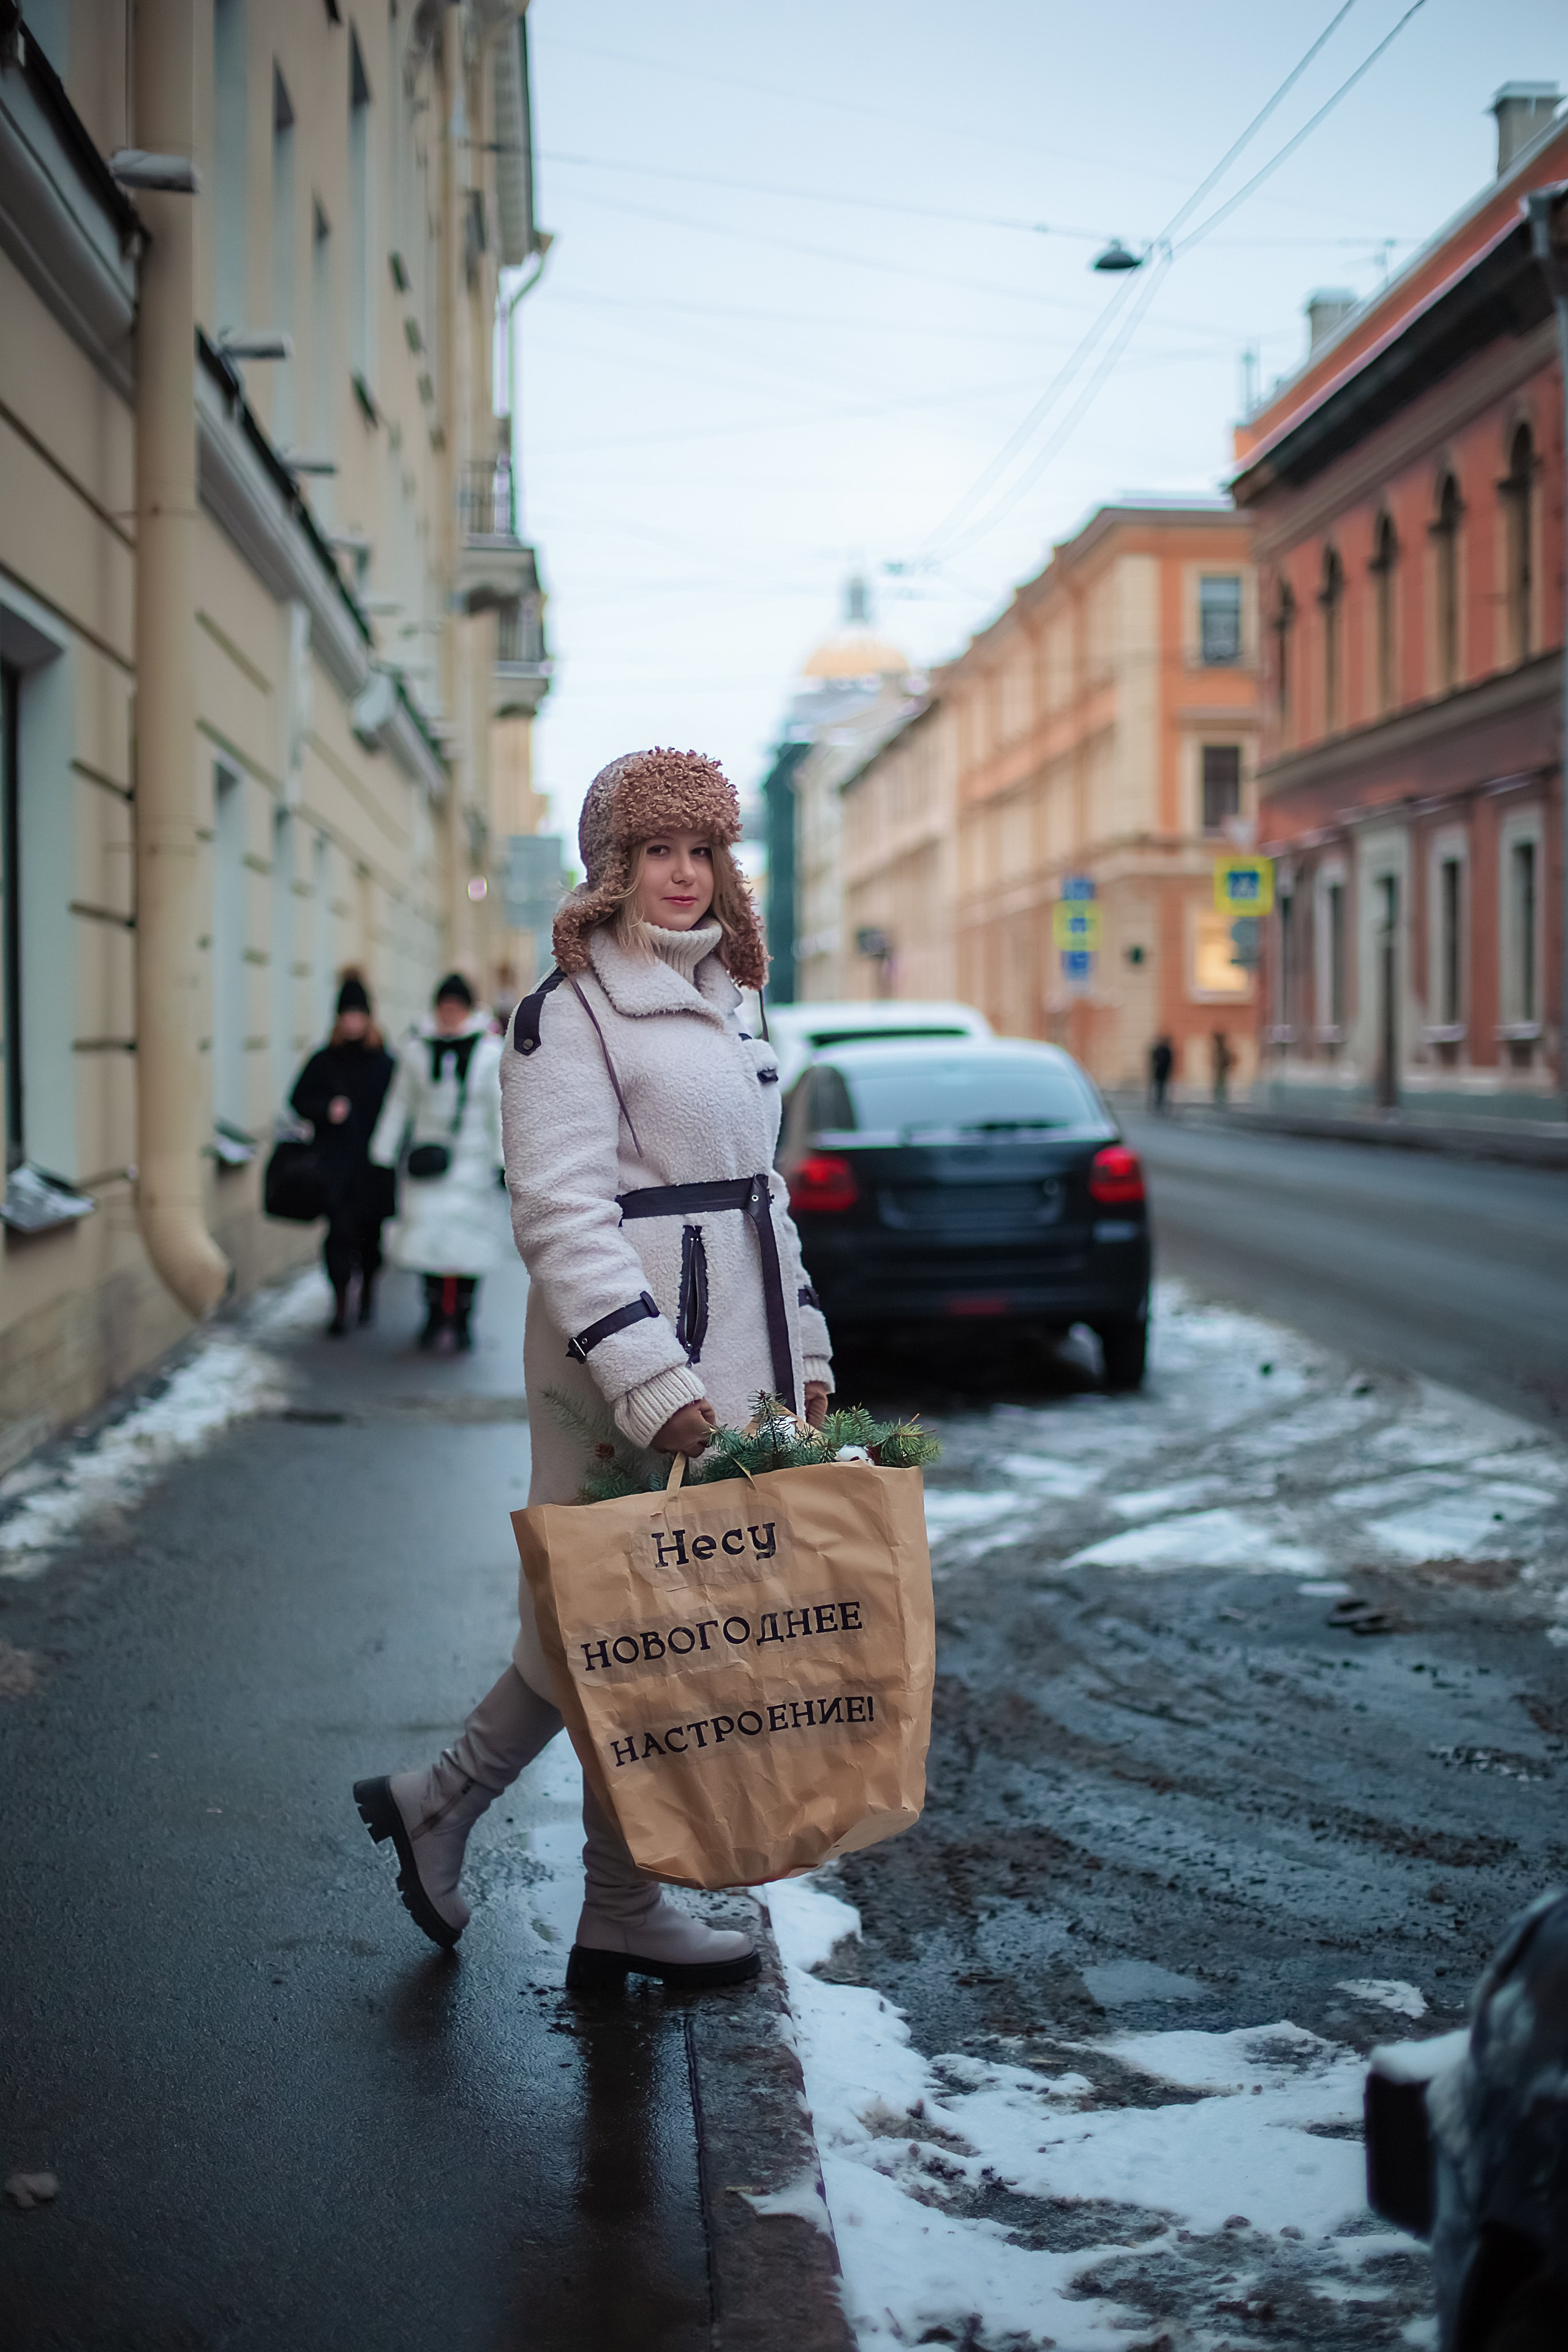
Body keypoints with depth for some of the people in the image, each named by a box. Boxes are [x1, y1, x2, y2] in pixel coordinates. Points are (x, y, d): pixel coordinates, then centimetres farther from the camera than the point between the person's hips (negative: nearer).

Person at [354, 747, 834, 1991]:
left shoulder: (722, 1005, 17)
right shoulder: (569, 1012, -10)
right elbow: (562, 1213, -18)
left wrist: (804, 1353, 16)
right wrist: (653, 1384, -25)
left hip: (729, 1351, 8)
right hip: (632, 1369, -8)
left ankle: (439, 1804, 28)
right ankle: (623, 1913, 16)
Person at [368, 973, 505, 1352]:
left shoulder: (489, 1051, -2)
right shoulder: (417, 1050, 4)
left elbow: (501, 1108, -1)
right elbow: (399, 1103, 11)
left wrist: (503, 1159, -7)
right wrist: (384, 1156, 11)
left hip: (473, 1159, -2)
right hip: (428, 1160, 2)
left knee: (470, 1237, 0)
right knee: (428, 1232, -2)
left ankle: (463, 1319, 11)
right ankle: (435, 1315, 10)